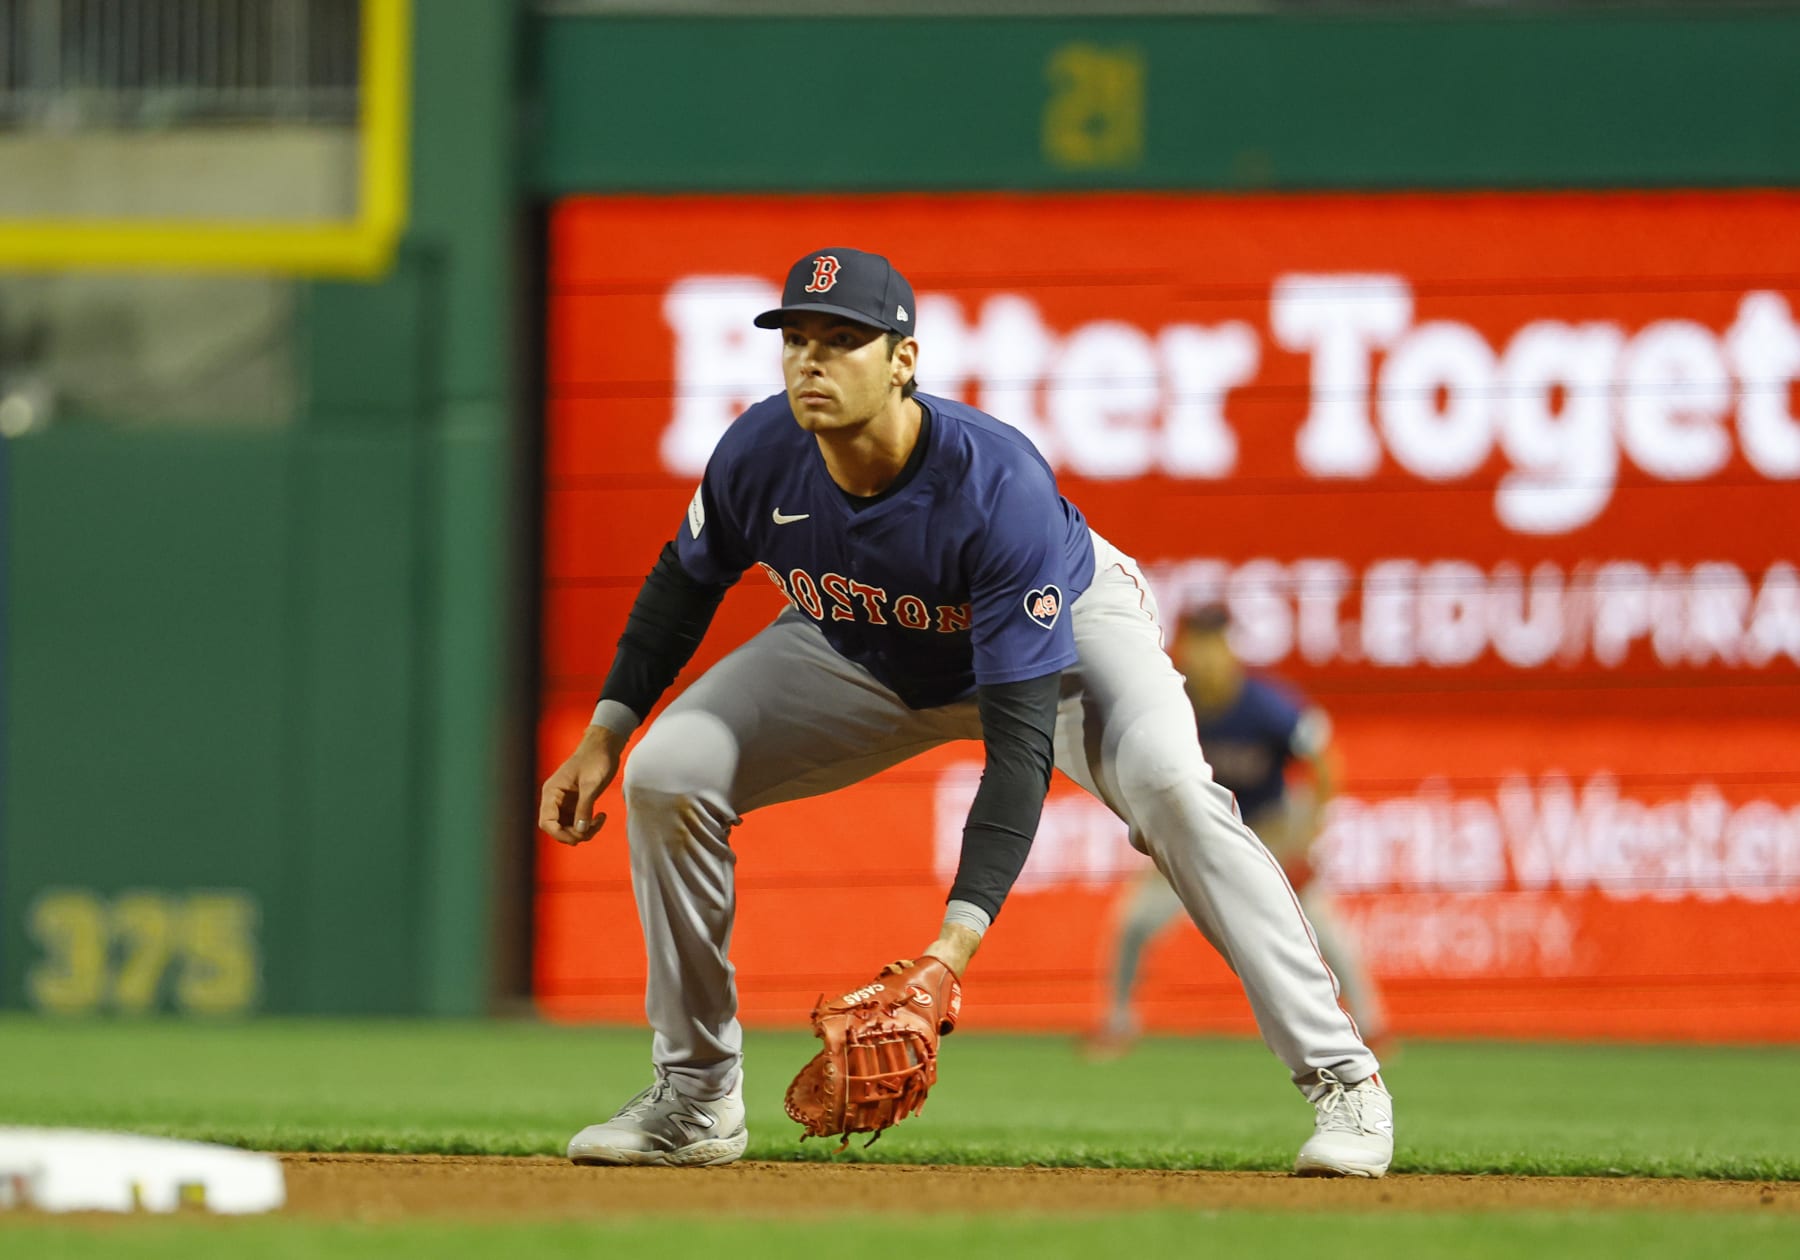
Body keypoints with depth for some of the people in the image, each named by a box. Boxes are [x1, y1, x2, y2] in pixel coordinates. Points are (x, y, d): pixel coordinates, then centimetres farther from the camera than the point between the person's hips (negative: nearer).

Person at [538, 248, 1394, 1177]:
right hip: (859, 656, 4)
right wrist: (605, 733, -8)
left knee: (1168, 783, -33)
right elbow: (688, 580, -1)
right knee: (667, 773, -12)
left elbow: (1022, 733, -42)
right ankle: (695, 1097, 4)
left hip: (1065, 629, -4)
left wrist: (960, 936, -50)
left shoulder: (1000, 487, -40)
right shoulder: (760, 455, -27)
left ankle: (1340, 1076, -23)